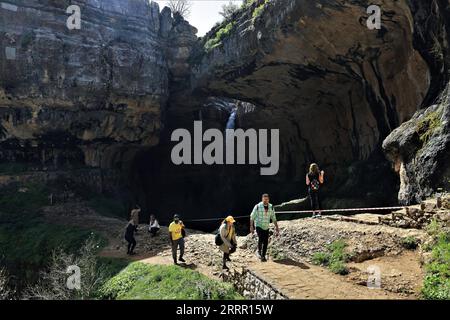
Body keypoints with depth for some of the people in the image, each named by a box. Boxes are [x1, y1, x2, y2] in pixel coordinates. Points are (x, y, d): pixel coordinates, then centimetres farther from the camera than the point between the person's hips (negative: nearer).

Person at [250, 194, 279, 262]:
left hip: (266, 227, 4)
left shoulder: (271, 207, 2)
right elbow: (252, 217, -5)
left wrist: (276, 227, 6)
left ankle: (263, 256, 13)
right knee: (261, 239, -22)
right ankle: (259, 251, 3)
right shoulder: (258, 206, -10)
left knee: (265, 242, -1)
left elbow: (273, 217, 10)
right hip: (259, 226, -4)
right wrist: (251, 226, -10)